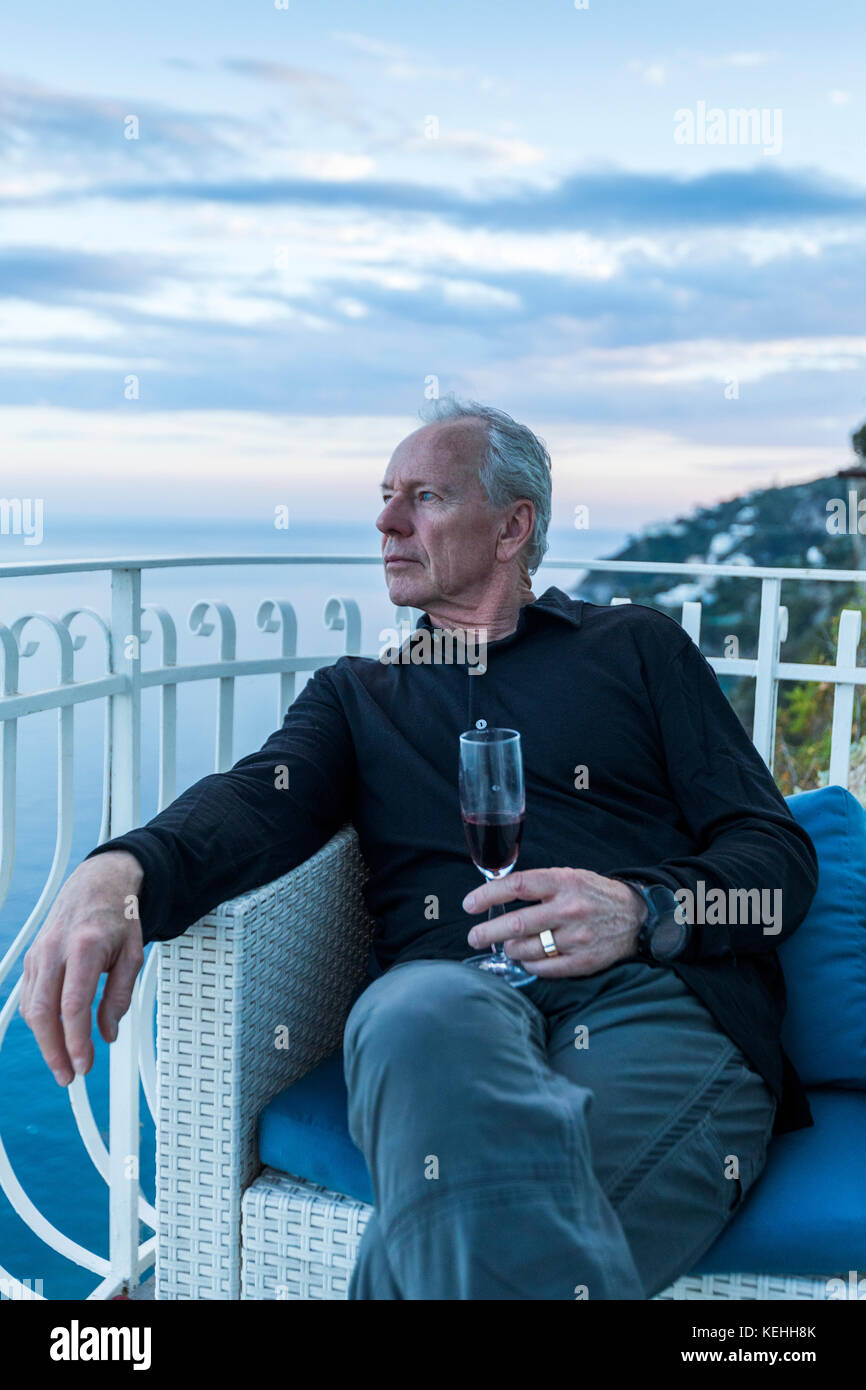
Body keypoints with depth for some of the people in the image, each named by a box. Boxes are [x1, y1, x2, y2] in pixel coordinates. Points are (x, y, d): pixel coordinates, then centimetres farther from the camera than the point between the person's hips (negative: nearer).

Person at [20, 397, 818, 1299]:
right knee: (420, 1014, -38)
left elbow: (780, 853, 12)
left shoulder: (638, 648, 21)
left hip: (655, 998, -2)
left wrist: (643, 910, -10)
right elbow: (259, 800, 4)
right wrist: (120, 870, -19)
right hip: (453, 998, 3)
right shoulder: (357, 693, 27)